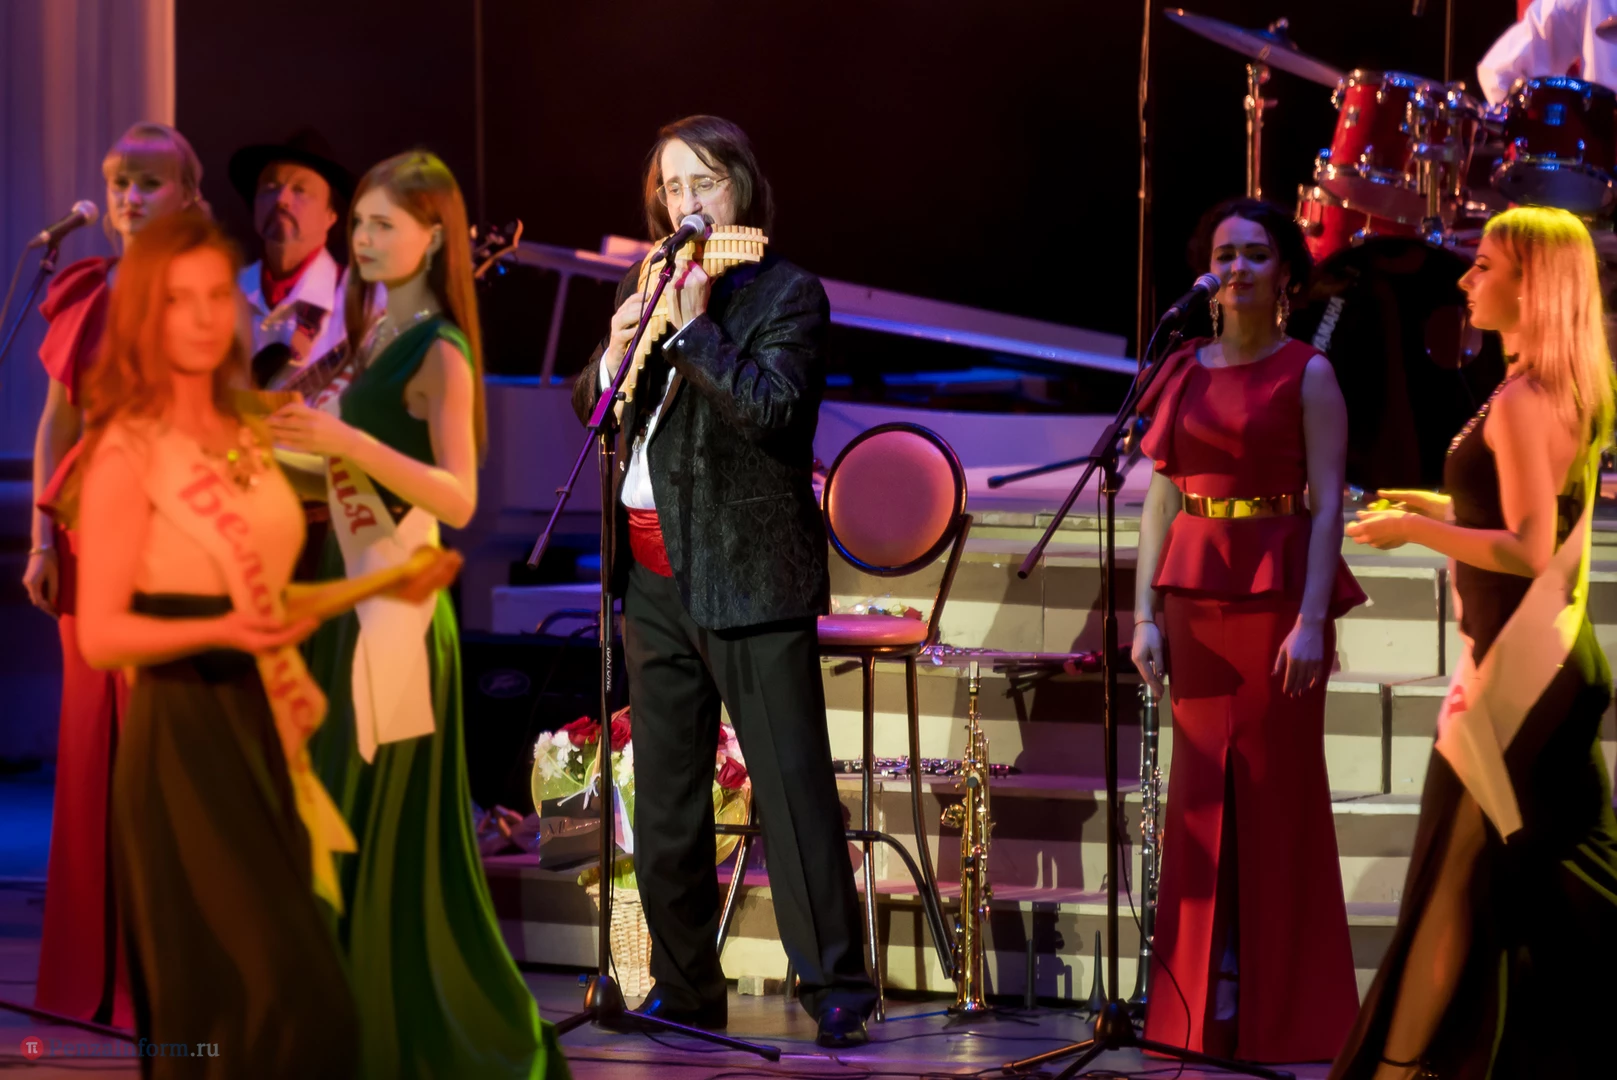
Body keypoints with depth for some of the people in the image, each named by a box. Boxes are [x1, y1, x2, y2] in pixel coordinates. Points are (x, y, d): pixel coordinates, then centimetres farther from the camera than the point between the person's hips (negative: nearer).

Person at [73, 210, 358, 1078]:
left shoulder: (245, 441, 13)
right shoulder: (127, 452, -9)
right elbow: (99, 634, -13)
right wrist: (222, 632, -27)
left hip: (262, 729, 7)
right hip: (183, 738, -7)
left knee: (298, 997, 6)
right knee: (240, 1004, -12)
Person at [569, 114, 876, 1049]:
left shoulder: (788, 294, -3)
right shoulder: (646, 283, 16)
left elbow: (770, 408, -17)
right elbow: (590, 409, 19)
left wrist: (693, 323, -16)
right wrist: (617, 350, -1)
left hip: (746, 574, -7)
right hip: (654, 574, 7)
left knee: (793, 786, -8)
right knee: (665, 798, 10)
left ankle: (838, 988, -5)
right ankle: (685, 990, 19)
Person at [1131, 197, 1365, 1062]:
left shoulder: (1307, 375, -2)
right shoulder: (1183, 374, 11)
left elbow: (1327, 504, -7)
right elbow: (1161, 499, 11)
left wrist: (1312, 619, -16)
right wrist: (1146, 615, 4)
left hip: (1279, 593, -4)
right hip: (1197, 594, 4)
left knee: (1277, 790, -1)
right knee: (1204, 790, 5)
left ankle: (1286, 1007, 7)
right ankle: (1206, 1001, 12)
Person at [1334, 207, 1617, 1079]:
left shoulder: (1521, 401, -18)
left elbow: (1527, 551, -23)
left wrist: (1413, 529, -16)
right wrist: (1445, 507, 20)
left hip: (1518, 669, -10)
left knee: (1453, 883, -1)